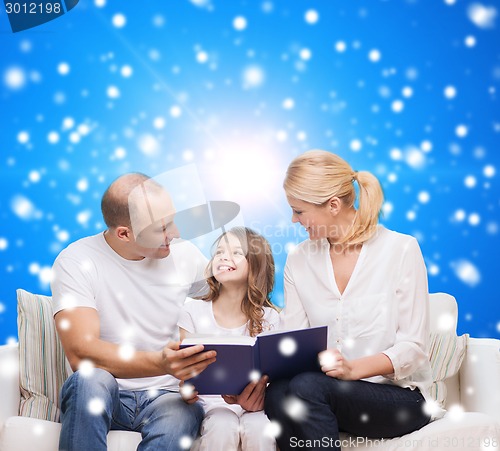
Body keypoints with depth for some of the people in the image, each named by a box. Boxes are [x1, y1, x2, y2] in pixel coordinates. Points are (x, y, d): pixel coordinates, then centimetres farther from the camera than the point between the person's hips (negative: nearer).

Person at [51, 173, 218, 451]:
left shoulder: (184, 254, 1)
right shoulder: (76, 261, -11)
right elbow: (81, 353, -22)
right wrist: (160, 363, -38)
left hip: (164, 395, 1)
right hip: (98, 397, 0)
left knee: (184, 415, -34)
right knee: (90, 379, -35)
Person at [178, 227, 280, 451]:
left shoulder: (268, 318, 1)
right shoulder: (194, 312, 0)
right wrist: (188, 392, -23)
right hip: (211, 404, 0)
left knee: (260, 431, -31)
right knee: (223, 428, -32)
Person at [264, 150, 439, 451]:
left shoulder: (402, 250, -7)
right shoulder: (299, 261, 6)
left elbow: (413, 347, -10)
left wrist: (353, 369, -27)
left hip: (399, 394, -3)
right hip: (333, 390, 4)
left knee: (307, 386, -31)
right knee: (278, 393, -31)